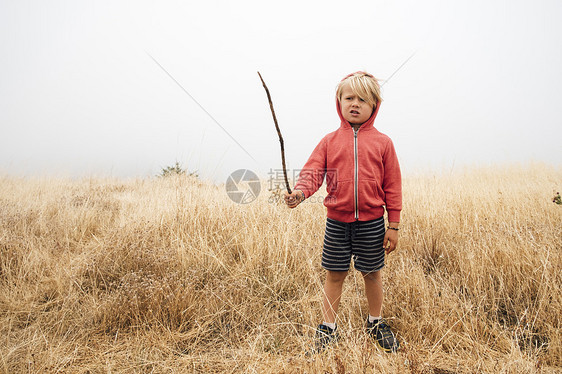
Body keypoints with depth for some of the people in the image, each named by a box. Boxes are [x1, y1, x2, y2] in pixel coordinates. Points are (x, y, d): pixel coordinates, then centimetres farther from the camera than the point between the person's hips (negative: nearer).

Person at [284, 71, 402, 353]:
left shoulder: (382, 142, 0)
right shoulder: (330, 141, 3)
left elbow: (392, 186, 1)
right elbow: (313, 171, -5)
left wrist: (393, 225, 0)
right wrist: (300, 191, -28)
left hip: (371, 222, 0)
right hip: (337, 221, 1)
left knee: (372, 273, 14)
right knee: (334, 274, 10)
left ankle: (375, 323, 37)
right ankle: (328, 328, 27)